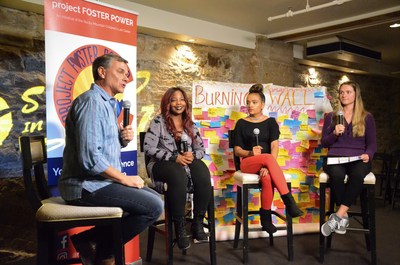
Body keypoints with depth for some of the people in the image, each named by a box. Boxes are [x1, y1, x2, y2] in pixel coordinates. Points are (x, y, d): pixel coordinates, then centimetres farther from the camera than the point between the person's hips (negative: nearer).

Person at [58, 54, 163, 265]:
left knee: (154, 198, 13)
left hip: (100, 181, 10)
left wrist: (122, 139, 0)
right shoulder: (92, 101, -17)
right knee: (153, 207, -16)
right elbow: (90, 158, -26)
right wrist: (124, 178, -14)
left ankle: (100, 245, 11)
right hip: (87, 185, -10)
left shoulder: (108, 103, 16)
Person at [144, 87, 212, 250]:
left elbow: (201, 149, 14)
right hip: (163, 164, -4)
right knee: (179, 177, -39)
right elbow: (149, 149, -9)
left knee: (203, 176, -30)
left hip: (188, 162, 4)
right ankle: (179, 227, -25)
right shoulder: (158, 121, 1)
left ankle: (198, 223, -19)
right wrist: (174, 157, -19)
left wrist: (193, 156, -10)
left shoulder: (190, 124, 16)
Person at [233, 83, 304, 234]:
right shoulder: (241, 123, 10)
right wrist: (250, 153, -17)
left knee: (267, 178, -38)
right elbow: (237, 150, 6)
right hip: (248, 163, -1)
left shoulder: (270, 122, 10)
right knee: (268, 158, -36)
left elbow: (274, 146, -3)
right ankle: (289, 201, -37)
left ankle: (265, 218, -22)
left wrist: (268, 166, -20)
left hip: (266, 163, 1)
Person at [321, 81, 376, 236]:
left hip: (357, 159, 0)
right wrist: (335, 133, -10)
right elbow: (323, 143, 10)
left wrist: (368, 155, -11)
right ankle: (344, 215, -21)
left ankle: (338, 216, -32)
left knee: (357, 175, -37)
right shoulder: (331, 117, 14)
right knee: (337, 175, -37)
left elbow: (372, 143, 12)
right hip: (335, 158, 0)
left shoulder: (367, 117, 14)